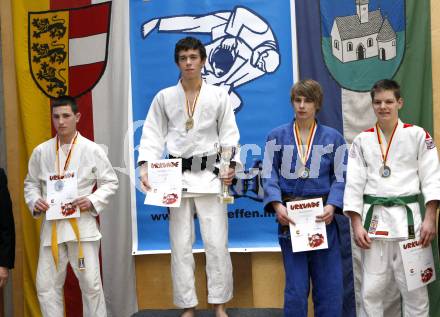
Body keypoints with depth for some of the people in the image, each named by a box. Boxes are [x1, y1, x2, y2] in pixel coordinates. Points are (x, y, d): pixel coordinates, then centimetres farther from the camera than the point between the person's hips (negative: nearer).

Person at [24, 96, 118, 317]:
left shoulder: (92, 150, -3)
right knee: (46, 284, 6)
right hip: (51, 226, 3)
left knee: (91, 283, 2)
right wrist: (35, 201, -7)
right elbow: (30, 183, 13)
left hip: (82, 225, -2)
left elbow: (110, 182, 3)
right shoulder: (41, 152, 5)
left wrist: (93, 201, -13)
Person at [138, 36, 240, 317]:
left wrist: (232, 164, -13)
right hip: (178, 176, 1)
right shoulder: (164, 97, 7)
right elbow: (153, 135, 3)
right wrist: (145, 166, -12)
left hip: (210, 175, -1)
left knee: (217, 243, -1)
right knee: (181, 244, 4)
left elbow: (229, 134, 3)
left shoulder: (219, 95, 5)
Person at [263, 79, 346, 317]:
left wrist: (332, 205, -14)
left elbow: (340, 177, 3)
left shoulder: (333, 138, 8)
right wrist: (277, 205, -14)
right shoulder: (277, 136, 6)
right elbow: (269, 174, 0)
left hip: (322, 216, 1)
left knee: (329, 284, 3)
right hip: (290, 218, -1)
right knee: (296, 287, 1)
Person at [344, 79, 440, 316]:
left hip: (408, 217, -1)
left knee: (415, 289, 4)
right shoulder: (362, 141, 7)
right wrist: (357, 225, -4)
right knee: (371, 290, 4)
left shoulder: (417, 135, 4)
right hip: (374, 218, 1)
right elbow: (354, 184, 4)